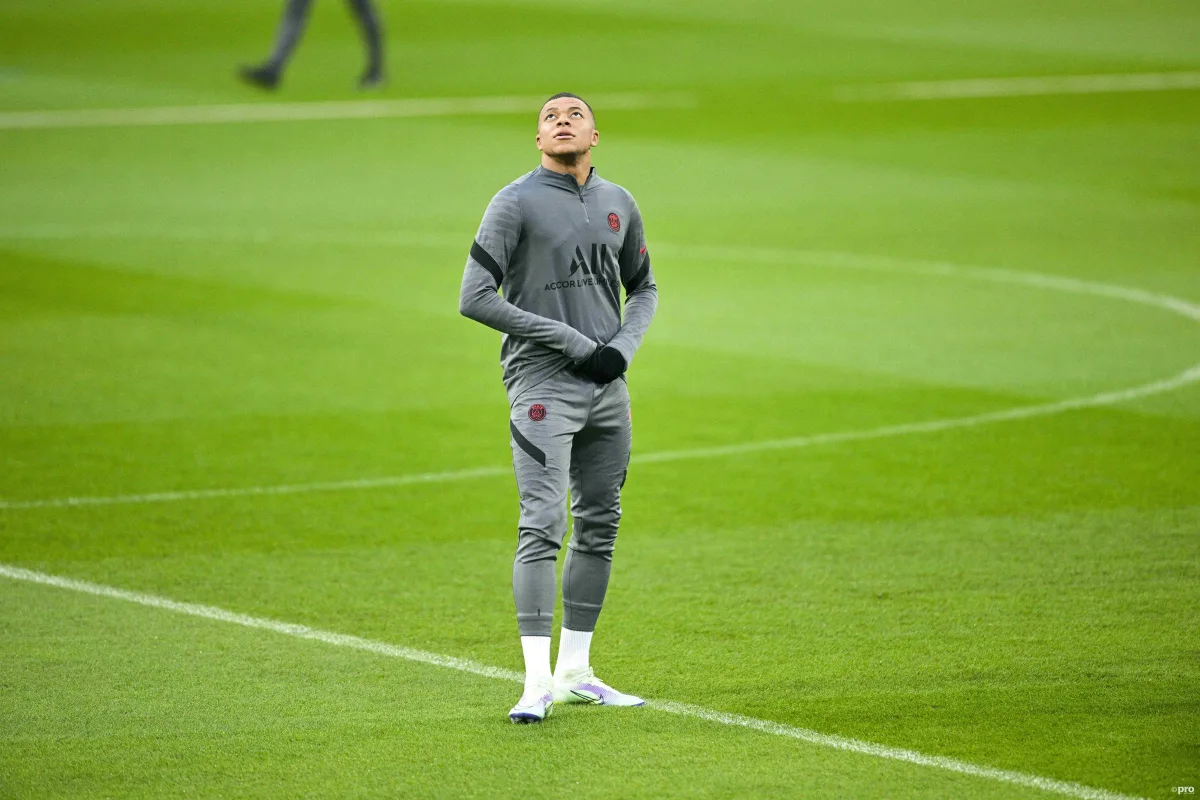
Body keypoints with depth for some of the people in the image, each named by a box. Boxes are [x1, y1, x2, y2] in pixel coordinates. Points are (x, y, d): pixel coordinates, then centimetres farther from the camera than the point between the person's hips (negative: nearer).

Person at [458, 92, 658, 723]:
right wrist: (572, 342, -14)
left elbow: (643, 287, 25)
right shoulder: (516, 204, -6)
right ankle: (537, 681, -19)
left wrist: (623, 347, 3)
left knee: (599, 528, 9)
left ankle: (574, 672, 19)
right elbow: (474, 298, -12)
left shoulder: (618, 205, 12)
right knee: (542, 526, -15)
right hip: (543, 385, -6)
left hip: (607, 388, 6)